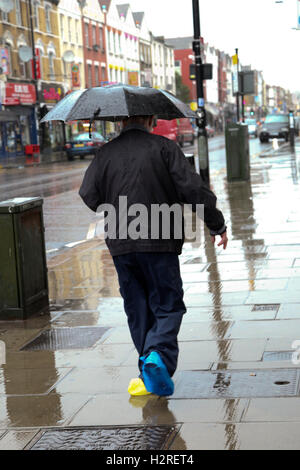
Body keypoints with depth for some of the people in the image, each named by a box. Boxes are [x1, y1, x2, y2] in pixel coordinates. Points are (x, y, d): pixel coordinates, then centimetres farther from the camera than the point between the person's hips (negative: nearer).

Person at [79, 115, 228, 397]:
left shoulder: (106, 154, 5)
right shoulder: (163, 147, -3)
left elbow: (88, 195, -1)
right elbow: (193, 189, -8)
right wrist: (217, 224, 2)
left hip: (120, 245, 3)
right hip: (159, 241, -3)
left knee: (137, 310, 13)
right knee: (168, 305, 4)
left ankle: (149, 373, 18)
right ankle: (159, 355, -19)